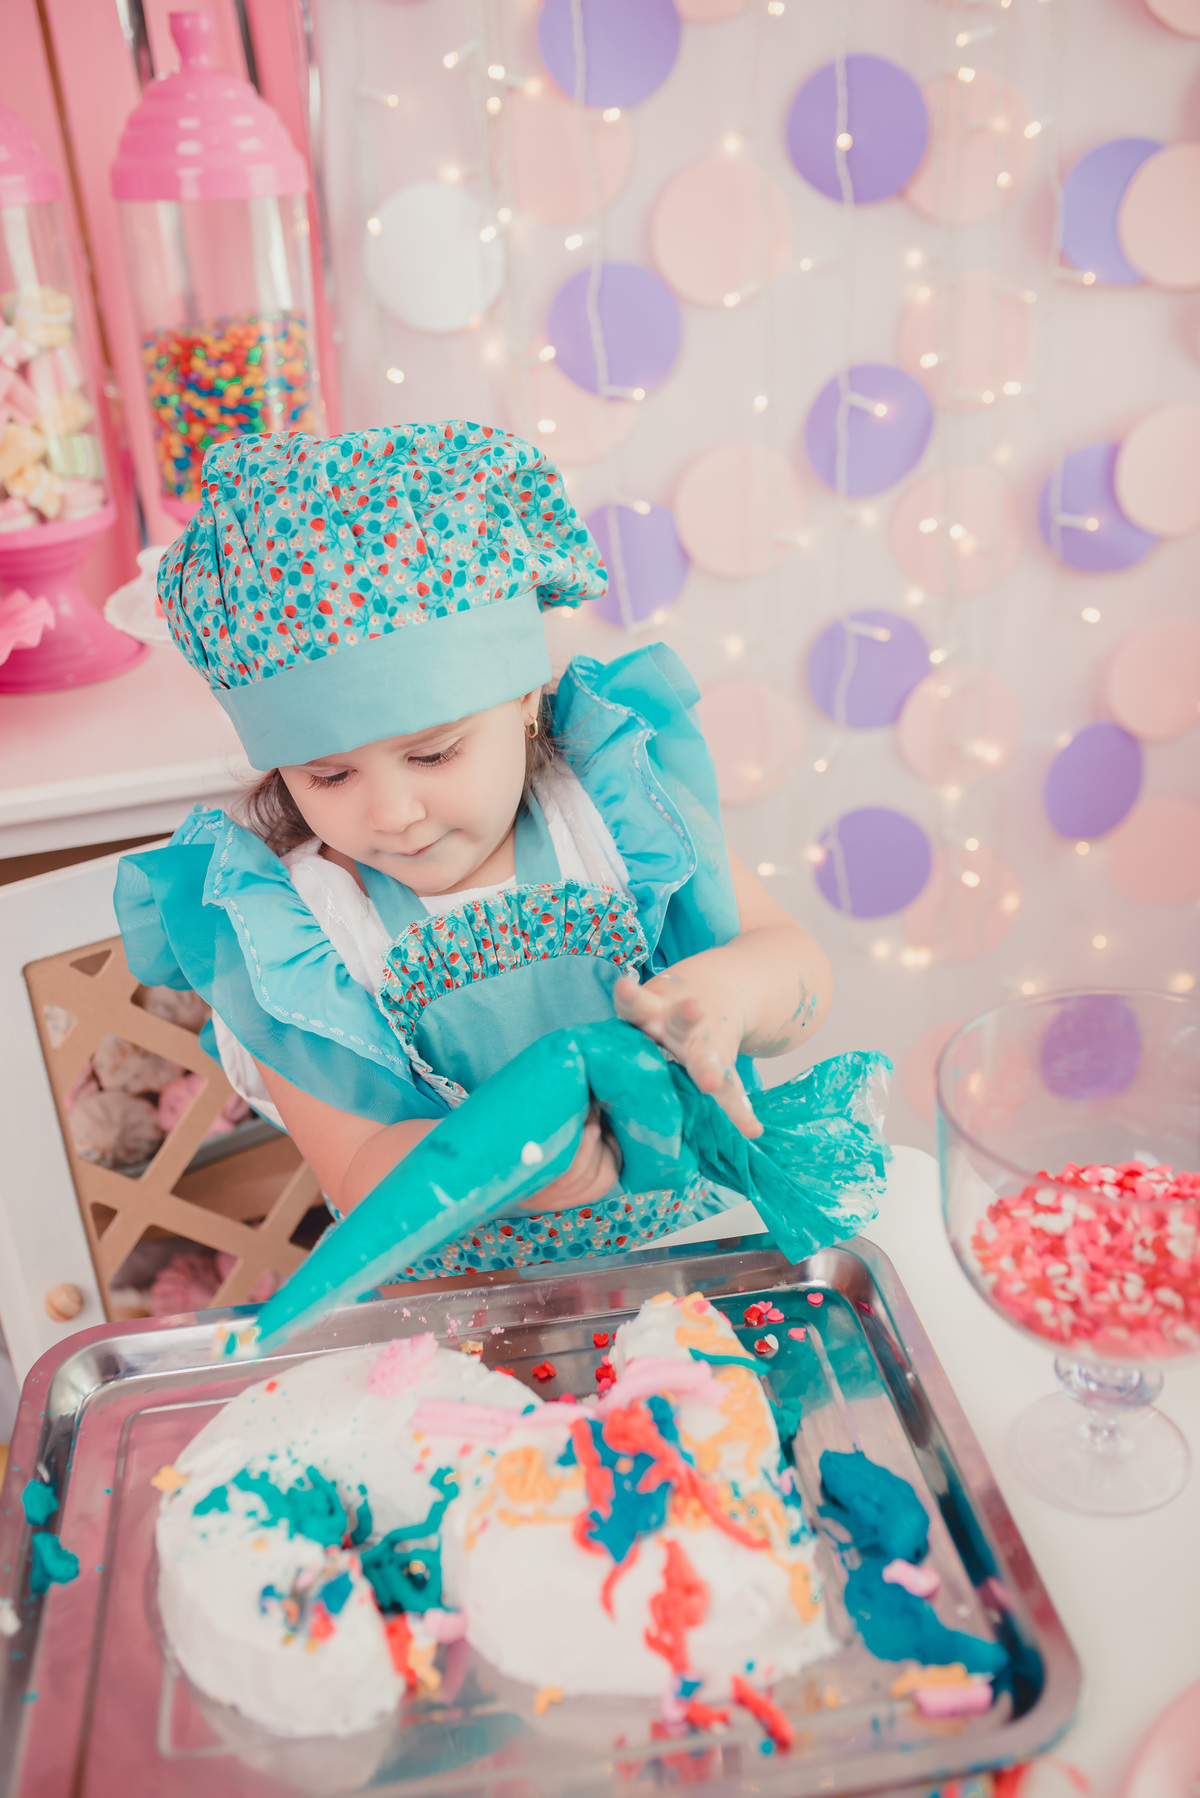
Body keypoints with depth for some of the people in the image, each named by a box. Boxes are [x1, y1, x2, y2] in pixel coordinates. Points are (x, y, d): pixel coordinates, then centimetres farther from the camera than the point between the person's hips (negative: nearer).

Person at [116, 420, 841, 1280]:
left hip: (701, 1230, 2)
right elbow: (360, 1176, -12)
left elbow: (802, 969, -5)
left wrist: (732, 988, -29)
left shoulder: (613, 793, -8)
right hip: (454, 1300, -1)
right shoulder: (274, 924, -11)